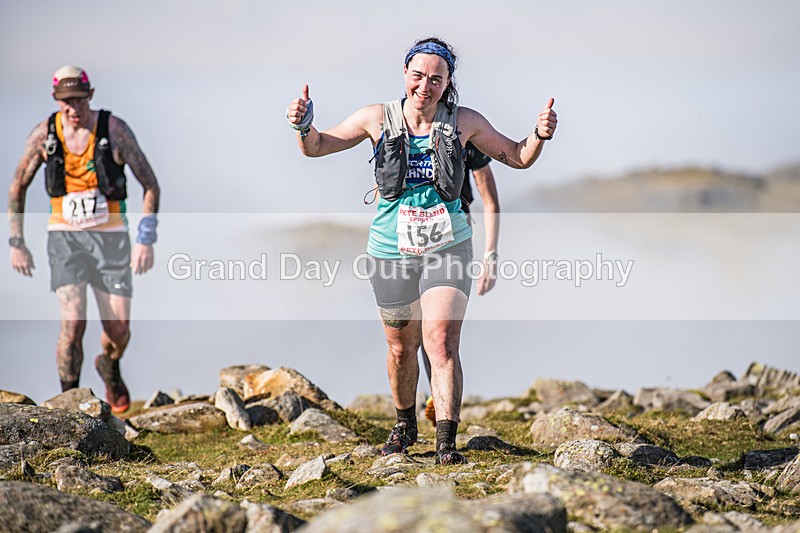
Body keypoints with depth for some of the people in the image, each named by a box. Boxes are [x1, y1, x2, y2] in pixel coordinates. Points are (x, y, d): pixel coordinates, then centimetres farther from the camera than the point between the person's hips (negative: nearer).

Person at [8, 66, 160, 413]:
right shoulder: (44, 134, -5)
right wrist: (16, 243, 5)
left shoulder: (115, 130, -10)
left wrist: (146, 240, -13)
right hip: (65, 238, 0)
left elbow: (150, 185, -5)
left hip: (110, 237, 0)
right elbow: (18, 187, 8)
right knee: (73, 322, -18)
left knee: (119, 330, -2)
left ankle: (109, 367, 35)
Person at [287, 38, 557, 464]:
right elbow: (316, 147, 3)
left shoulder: (464, 122, -2)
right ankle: (404, 426, 39)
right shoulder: (379, 118, -3)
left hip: (447, 248, -1)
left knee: (441, 341, -18)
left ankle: (446, 444, -19)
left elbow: (518, 157, 8)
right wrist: (304, 124, -19)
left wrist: (540, 135, -13)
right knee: (401, 350, 14)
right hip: (392, 251, 1)